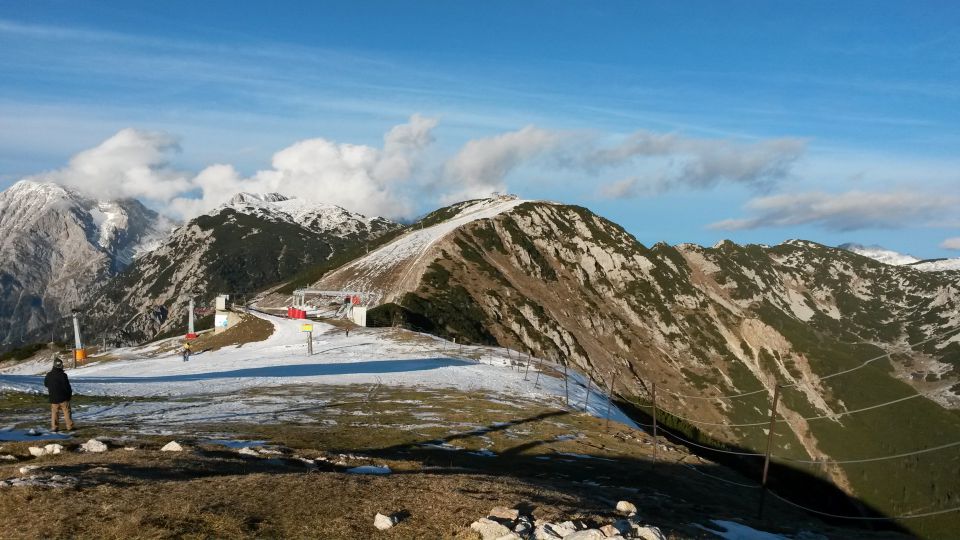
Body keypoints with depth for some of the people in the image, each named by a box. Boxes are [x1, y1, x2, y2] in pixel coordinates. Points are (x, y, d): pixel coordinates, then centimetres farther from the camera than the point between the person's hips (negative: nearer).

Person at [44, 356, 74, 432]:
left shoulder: (49, 375, 0)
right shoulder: (63, 375, -16)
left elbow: (45, 384, 15)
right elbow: (67, 386, -14)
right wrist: (70, 394, 2)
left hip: (53, 398, 4)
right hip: (63, 398, -4)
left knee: (54, 413, 11)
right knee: (66, 412, 3)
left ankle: (54, 427, 9)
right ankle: (69, 426, 5)